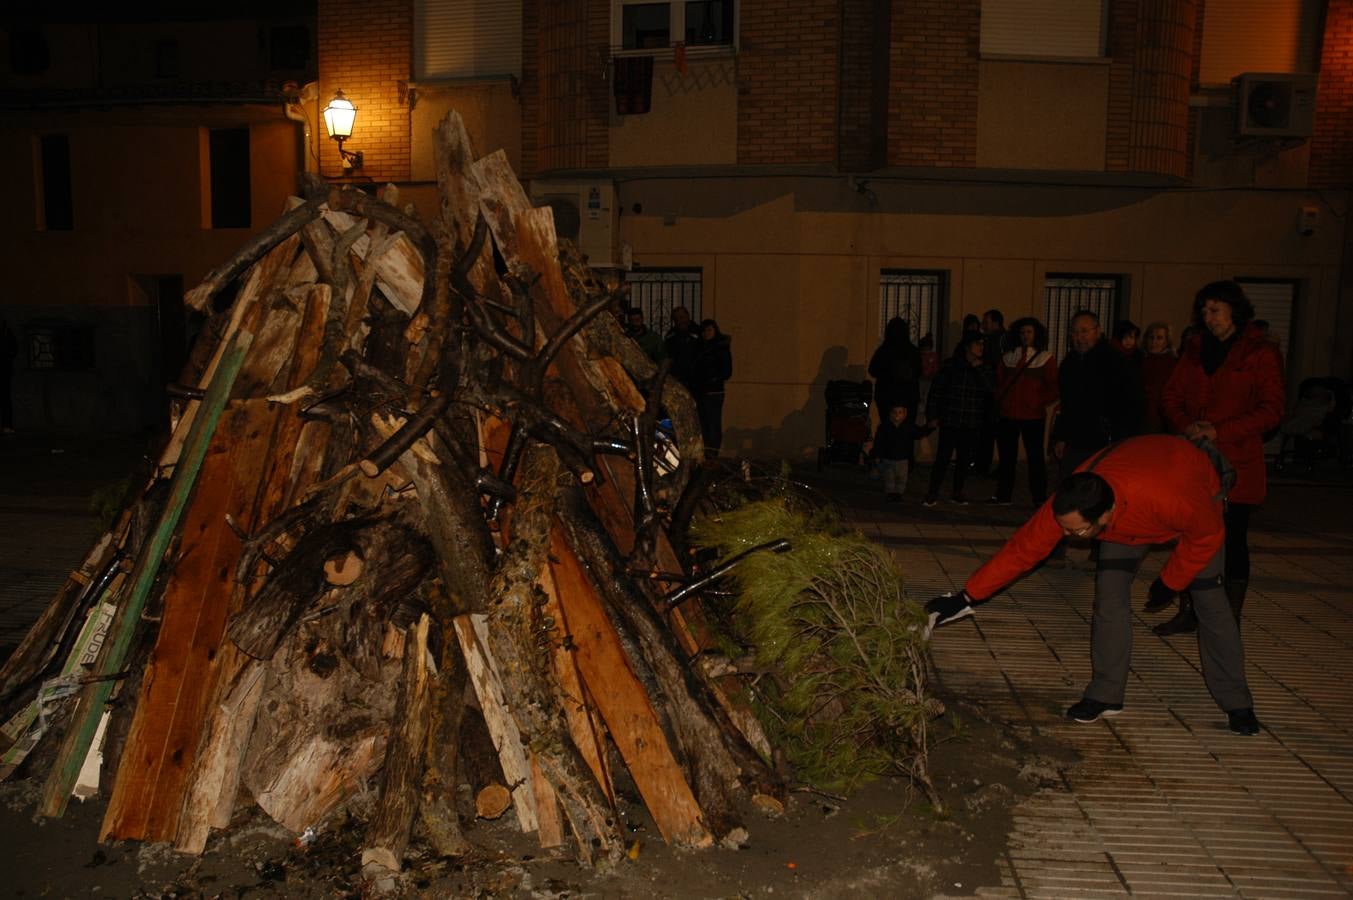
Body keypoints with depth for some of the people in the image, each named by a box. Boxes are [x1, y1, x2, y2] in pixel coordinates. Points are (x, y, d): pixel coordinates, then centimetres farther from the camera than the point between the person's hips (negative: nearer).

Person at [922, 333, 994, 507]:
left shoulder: (983, 370, 8)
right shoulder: (951, 367, -1)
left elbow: (992, 389, -7)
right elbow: (935, 391, 1)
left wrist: (978, 369, -11)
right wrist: (932, 416, -3)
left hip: (972, 425, 3)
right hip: (949, 422, -3)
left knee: (965, 459, 7)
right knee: (943, 457, -6)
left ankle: (958, 492, 21)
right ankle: (932, 494, 1)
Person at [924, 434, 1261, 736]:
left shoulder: (1171, 499, -48)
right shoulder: (1066, 506, -37)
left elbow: (1208, 535, -25)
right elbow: (1022, 548, -26)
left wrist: (1170, 581, -13)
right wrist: (966, 598, -25)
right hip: (1127, 521, 3)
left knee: (1209, 601, -5)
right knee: (1110, 595, -12)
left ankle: (1236, 703, 13)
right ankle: (1106, 695, 0)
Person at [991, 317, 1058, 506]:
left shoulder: (1046, 358, 2)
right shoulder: (1008, 358, 12)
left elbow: (1053, 388, -1)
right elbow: (998, 382, 17)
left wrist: (1039, 403, -11)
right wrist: (999, 401, 4)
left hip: (1033, 416, -3)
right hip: (1008, 414, 3)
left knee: (1035, 456, -2)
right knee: (1006, 456, 8)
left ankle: (1039, 497, 4)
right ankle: (1003, 495, 15)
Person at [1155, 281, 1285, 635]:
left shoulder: (1260, 352, -3)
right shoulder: (1196, 349, 12)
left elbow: (1272, 410, -9)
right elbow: (1171, 397, 9)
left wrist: (1221, 431, -18)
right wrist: (1186, 426, -11)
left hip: (1236, 466, -5)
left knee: (1232, 540, 1)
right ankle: (1188, 612, 25)